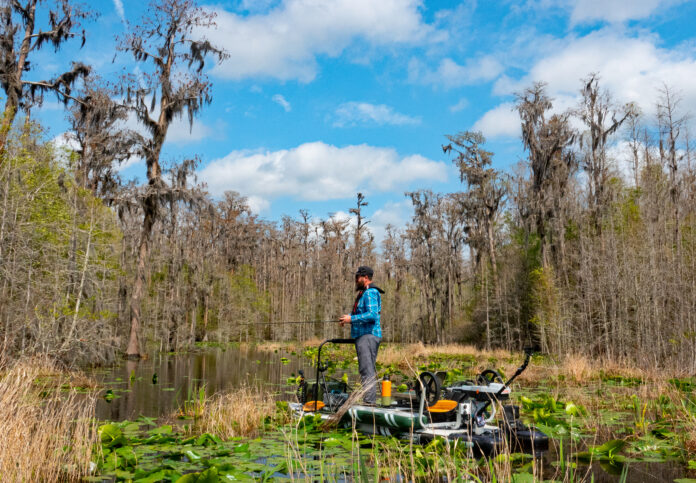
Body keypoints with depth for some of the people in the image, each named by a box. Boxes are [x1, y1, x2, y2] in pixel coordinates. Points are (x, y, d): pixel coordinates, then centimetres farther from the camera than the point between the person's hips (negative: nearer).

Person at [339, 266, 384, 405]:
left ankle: (369, 401, -14)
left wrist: (352, 319, -18)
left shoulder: (370, 293, -12)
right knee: (369, 369, 12)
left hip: (368, 336, -11)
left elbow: (372, 315, -23)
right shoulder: (364, 293, 22)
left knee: (367, 370, -13)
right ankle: (371, 401, 17)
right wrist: (349, 317, 13)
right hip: (364, 336, 11)